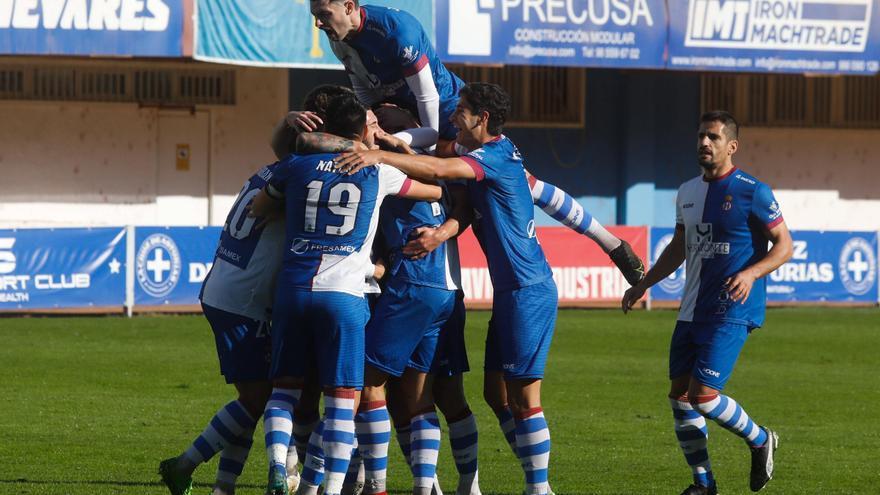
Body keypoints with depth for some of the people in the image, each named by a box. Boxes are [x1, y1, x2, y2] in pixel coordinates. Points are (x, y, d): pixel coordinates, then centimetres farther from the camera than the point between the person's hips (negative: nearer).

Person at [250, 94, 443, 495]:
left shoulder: (297, 167, 9)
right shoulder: (378, 174, 5)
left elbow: (257, 209, 24)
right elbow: (435, 191, 22)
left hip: (292, 288, 2)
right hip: (343, 294, -2)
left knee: (285, 387, 12)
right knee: (342, 399, 1)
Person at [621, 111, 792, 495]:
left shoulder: (752, 192, -9)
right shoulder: (687, 192, 13)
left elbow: (784, 245, -7)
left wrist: (751, 273, -23)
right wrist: (643, 284, 20)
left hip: (732, 313, -7)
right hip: (692, 311, 7)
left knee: (703, 396, -15)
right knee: (680, 395, 4)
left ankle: (760, 440, 11)